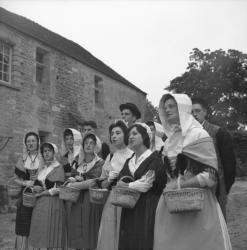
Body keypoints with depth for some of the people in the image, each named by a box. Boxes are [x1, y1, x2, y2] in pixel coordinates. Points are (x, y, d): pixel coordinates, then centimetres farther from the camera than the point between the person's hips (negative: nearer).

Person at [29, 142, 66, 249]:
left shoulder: (58, 167, -5)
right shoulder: (42, 168, 16)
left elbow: (58, 189, -12)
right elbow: (36, 185, 16)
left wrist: (41, 193, -7)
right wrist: (36, 188, -7)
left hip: (53, 204, -6)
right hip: (40, 205, 7)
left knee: (51, 235, -4)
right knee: (40, 235, 7)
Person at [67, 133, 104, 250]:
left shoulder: (100, 163, -3)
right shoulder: (78, 162, 14)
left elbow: (93, 182, -12)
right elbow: (72, 177, 16)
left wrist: (72, 185, -10)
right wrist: (73, 179, -8)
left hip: (92, 202, -5)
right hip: (77, 201, 5)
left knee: (89, 236, -3)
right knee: (77, 235, 4)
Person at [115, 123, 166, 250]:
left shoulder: (154, 157, -4)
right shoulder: (129, 161, 17)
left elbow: (146, 184, -12)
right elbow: (119, 181, 11)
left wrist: (126, 185, -4)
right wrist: (120, 184, -12)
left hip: (147, 208, -6)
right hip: (129, 210, 6)